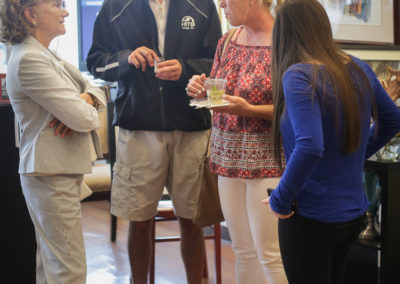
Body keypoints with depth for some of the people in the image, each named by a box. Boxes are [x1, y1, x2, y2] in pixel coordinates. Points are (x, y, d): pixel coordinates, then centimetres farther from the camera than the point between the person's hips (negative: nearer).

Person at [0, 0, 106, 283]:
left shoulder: (45, 55, 15)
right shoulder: (30, 60, -18)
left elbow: (96, 89, 14)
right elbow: (84, 119, -23)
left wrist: (86, 98, -8)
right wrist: (86, 111, 0)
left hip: (63, 170, 10)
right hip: (53, 175, -10)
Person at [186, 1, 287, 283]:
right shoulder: (227, 41, 10)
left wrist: (249, 109, -22)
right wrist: (203, 91, -2)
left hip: (267, 161, -7)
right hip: (229, 155, 7)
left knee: (271, 254, -4)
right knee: (243, 249, 13)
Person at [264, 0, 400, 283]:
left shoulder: (297, 76, -20)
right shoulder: (359, 69, 2)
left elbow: (309, 147, -31)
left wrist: (280, 200, -18)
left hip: (310, 219, -7)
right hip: (354, 213, 7)